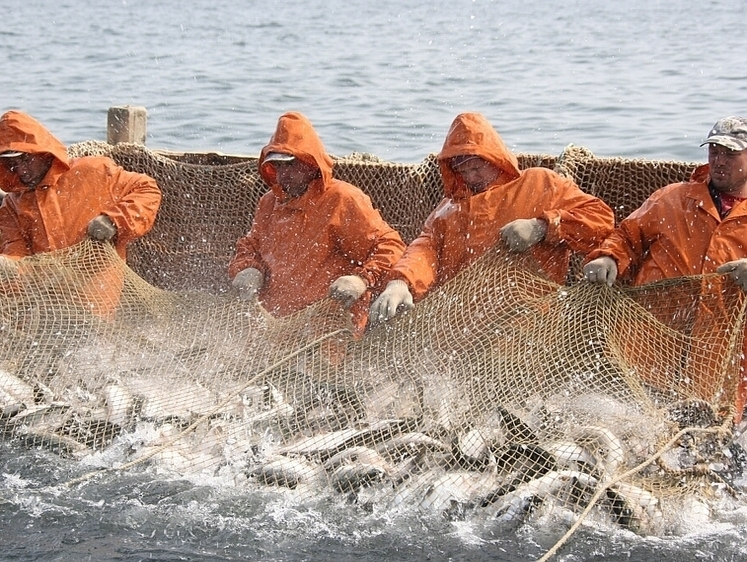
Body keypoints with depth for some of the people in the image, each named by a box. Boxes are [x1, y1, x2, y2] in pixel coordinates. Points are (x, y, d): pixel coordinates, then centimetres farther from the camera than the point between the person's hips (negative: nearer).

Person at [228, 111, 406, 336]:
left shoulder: (343, 200, -1)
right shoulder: (269, 203, 20)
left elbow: (388, 246, -3)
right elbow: (249, 247, 33)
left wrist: (362, 280, -20)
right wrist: (248, 270, 9)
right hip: (272, 324, 6)